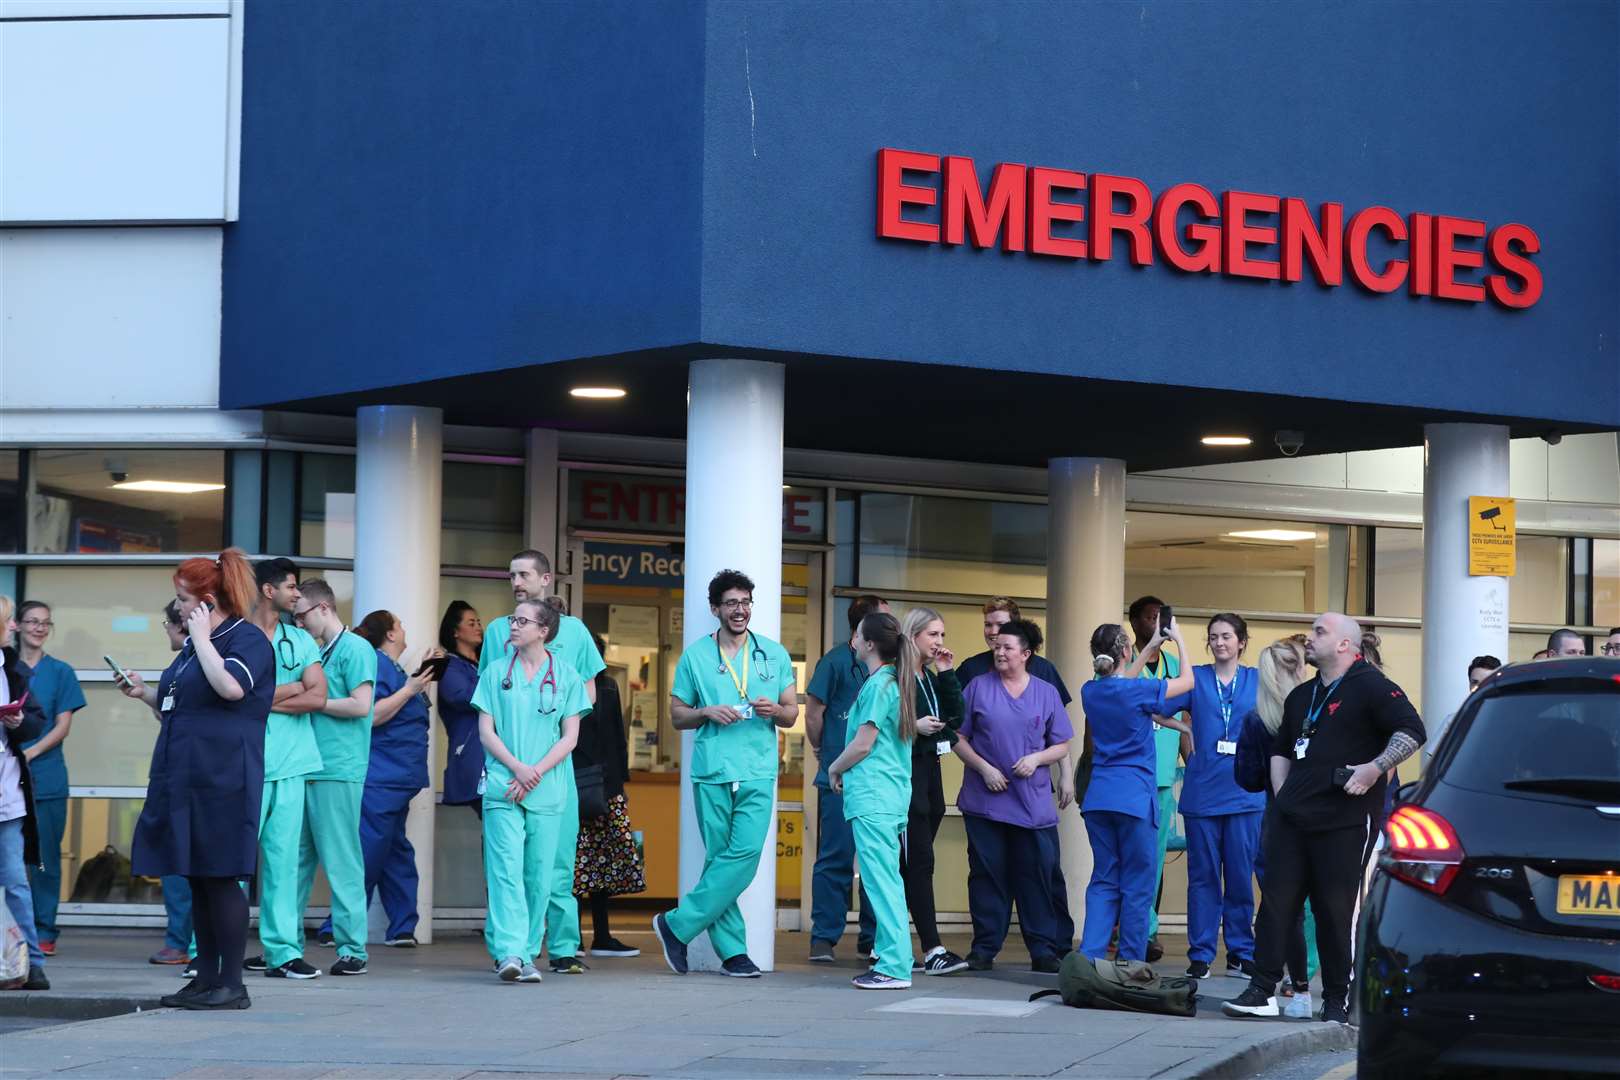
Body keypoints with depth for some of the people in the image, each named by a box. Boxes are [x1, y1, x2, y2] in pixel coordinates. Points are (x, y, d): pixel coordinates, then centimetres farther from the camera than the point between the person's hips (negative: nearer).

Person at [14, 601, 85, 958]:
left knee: (44, 857, 0)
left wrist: (30, 754, -13)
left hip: (46, 778, -1)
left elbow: (63, 725, 1)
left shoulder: (60, 672, 7)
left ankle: (44, 932, 5)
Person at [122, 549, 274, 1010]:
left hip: (222, 780, -9)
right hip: (184, 779, 9)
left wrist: (202, 639, -16)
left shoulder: (248, 639, -7)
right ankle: (206, 980, 15)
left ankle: (232, 984, -3)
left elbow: (230, 686, -27)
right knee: (198, 881, 10)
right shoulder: (196, 644, 20)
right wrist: (146, 693, 15)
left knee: (220, 878, -7)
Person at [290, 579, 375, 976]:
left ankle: (353, 949, -3)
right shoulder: (316, 652, 20)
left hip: (338, 772, -8)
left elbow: (360, 705, -15)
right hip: (305, 769, 8)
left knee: (341, 863, -6)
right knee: (297, 859, 9)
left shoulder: (355, 649, -5)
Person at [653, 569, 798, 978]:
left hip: (758, 774, 1)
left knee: (745, 855, -12)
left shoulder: (774, 654, 12)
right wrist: (707, 712, -8)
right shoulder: (695, 656, 8)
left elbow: (791, 714, 13)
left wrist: (774, 710, -9)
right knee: (719, 859, -1)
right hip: (712, 772, -1)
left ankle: (678, 925, -3)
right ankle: (732, 949, 7)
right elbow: (677, 716, 11)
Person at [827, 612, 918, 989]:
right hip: (892, 796, 9)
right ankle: (891, 961, 14)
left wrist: (834, 769, 2)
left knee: (881, 883, -8)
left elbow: (863, 744, -15)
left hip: (872, 798, -9)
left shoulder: (877, 685, -12)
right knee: (888, 882, 11)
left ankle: (895, 966, -10)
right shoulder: (895, 682, 15)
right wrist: (844, 768, 17)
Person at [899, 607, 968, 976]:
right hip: (906, 775, -9)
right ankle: (932, 950, -15)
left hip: (930, 771, 9)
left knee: (912, 863, 9)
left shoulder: (931, 677, 17)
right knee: (919, 860, -11)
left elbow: (956, 715, 6)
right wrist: (914, 726, -21)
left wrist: (945, 673, 2)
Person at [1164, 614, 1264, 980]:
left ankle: (1241, 953, 12)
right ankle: (1200, 954, 7)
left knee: (1241, 875, 3)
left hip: (1244, 794, 0)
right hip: (1202, 791, 0)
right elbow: (1155, 705, -3)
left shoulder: (1257, 681, 9)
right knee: (1203, 876, 2)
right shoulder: (1196, 678, 7)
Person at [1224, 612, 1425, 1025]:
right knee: (1277, 900, 0)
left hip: (1343, 821, -7)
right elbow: (1281, 749, 31)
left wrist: (1374, 768, -19)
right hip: (1292, 818, 7)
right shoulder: (1301, 695, 20)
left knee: (1335, 910, -3)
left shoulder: (1369, 686, -4)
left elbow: (1412, 731, -11)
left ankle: (1337, 1001, 5)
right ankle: (1262, 991, 2)